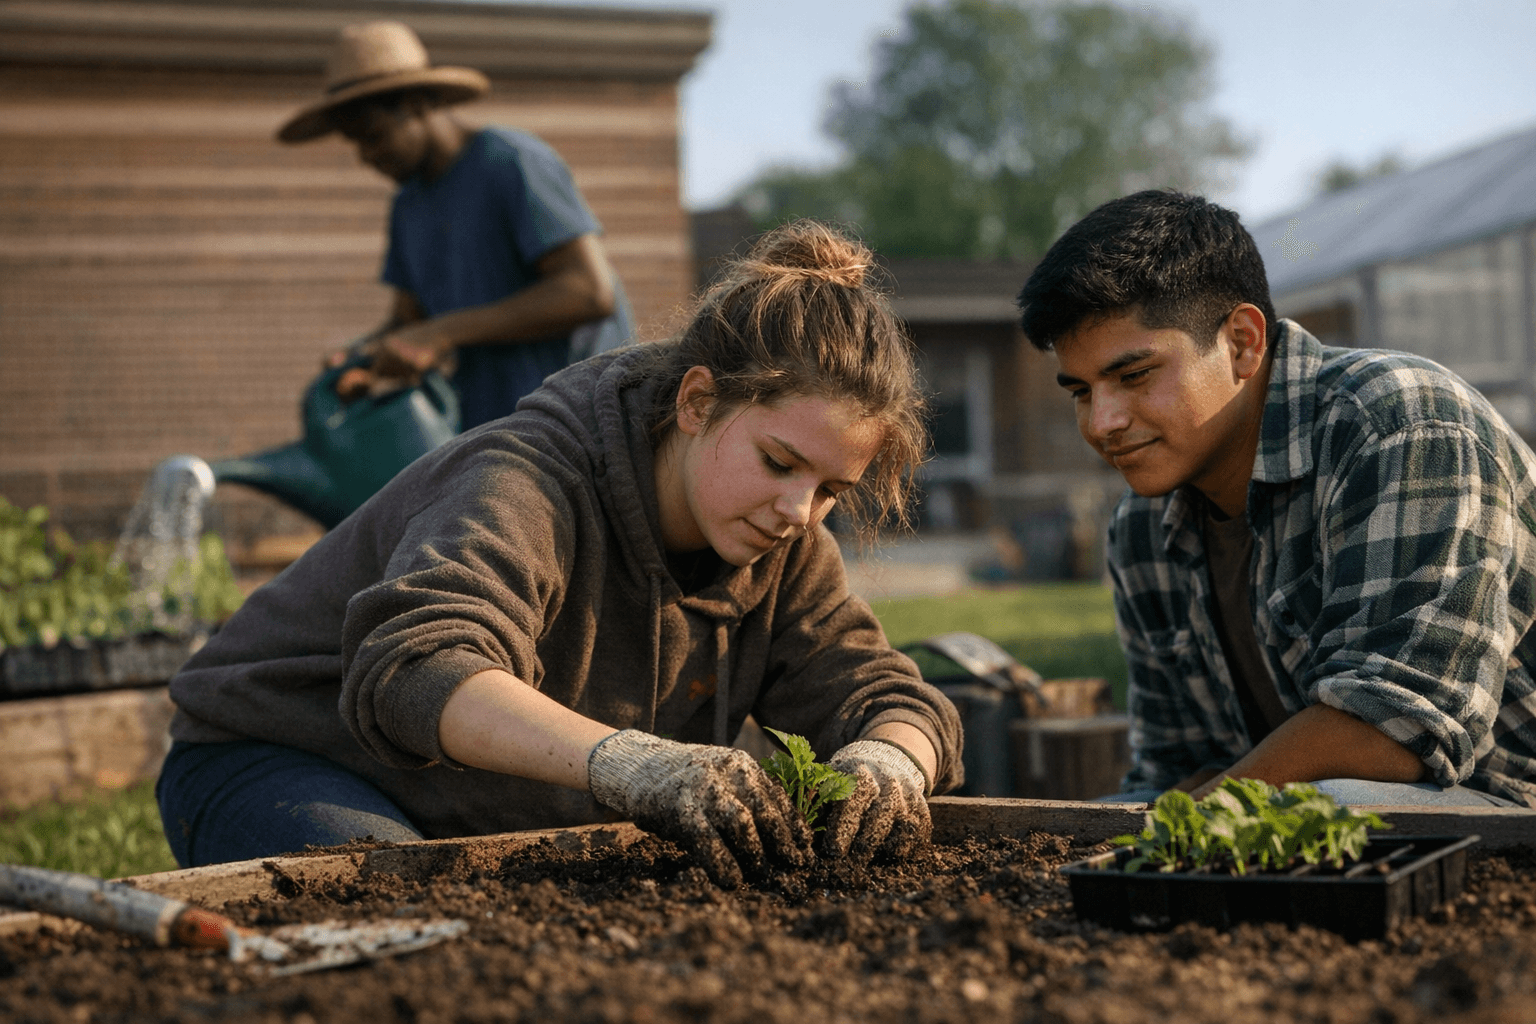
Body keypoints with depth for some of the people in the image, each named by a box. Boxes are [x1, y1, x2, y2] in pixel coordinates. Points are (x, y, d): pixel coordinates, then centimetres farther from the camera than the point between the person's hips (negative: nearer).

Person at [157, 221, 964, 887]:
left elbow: (876, 691, -9)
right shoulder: (526, 484, -31)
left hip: (504, 830, 6)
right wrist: (632, 762, -65)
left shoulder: (785, 552, -6)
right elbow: (414, 667, -49)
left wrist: (885, 762, -36)